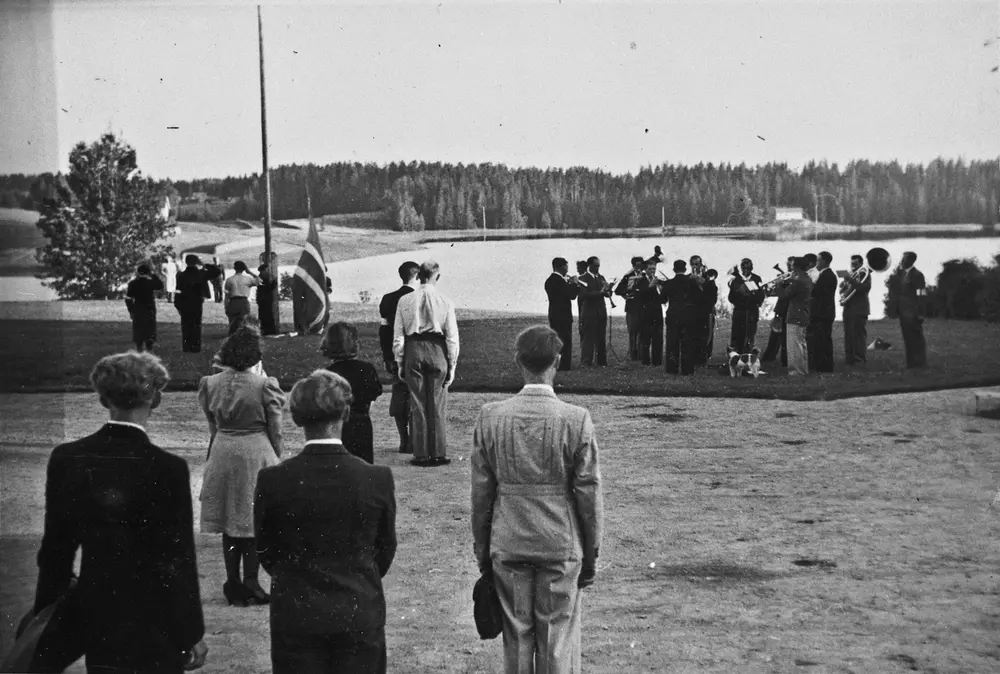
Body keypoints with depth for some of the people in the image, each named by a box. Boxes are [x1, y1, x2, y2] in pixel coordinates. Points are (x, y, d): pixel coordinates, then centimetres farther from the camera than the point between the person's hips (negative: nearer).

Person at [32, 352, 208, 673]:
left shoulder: (66, 458, -6)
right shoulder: (168, 468, -18)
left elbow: (55, 548, 1)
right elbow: (180, 559, -14)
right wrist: (192, 634, -4)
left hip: (96, 620, 4)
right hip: (153, 622, -4)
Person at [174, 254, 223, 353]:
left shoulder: (181, 275, 0)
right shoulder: (201, 274, -6)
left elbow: (178, 292, -1)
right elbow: (217, 271, -1)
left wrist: (178, 305, 4)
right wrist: (206, 266, 7)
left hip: (184, 305, 2)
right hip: (197, 305, -2)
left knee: (186, 326, 8)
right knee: (196, 326, 5)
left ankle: (186, 347, 7)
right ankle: (195, 347, 3)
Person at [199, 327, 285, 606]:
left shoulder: (210, 383, -2)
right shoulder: (264, 385, -13)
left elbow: (212, 425, 8)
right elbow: (275, 429, -5)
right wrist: (275, 458, 10)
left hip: (222, 454, 4)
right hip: (256, 454, -3)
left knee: (229, 524, 12)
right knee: (254, 521, 6)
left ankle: (233, 584, 17)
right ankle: (250, 582, 8)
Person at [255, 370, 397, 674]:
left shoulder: (272, 480, -13)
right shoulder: (378, 478, -12)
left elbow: (265, 550, 1)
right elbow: (386, 549, 1)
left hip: (295, 616, 0)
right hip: (361, 614, 0)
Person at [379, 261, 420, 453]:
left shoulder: (388, 299, 5)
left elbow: (384, 328, 6)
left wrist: (387, 357, 12)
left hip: (395, 357, 5)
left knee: (399, 396, 10)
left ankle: (404, 441, 13)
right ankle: (414, 442, -1)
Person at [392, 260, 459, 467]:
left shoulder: (405, 301, 1)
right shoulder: (445, 302, -2)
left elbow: (398, 335, 4)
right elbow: (452, 337, -1)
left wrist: (400, 363, 11)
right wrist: (452, 365, 7)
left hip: (413, 351, 1)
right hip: (437, 350, -1)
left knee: (417, 404, 7)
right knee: (437, 405, 6)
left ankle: (421, 455, 8)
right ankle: (438, 454, 8)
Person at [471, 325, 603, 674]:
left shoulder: (490, 417, -6)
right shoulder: (577, 420, -11)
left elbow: (480, 492, 0)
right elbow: (589, 495, -7)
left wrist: (482, 551, 11)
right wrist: (591, 555, 5)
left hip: (507, 547, 2)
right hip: (562, 547, -2)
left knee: (516, 639, 12)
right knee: (558, 645, 8)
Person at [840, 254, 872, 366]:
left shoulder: (864, 274, -2)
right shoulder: (850, 275, 18)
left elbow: (866, 287, -19)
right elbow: (842, 289, 17)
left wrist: (851, 281, -24)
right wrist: (845, 282, -4)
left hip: (859, 309, -7)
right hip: (848, 308, 7)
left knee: (859, 334, -7)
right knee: (848, 335, 7)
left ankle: (860, 357, -5)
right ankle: (849, 356, 12)